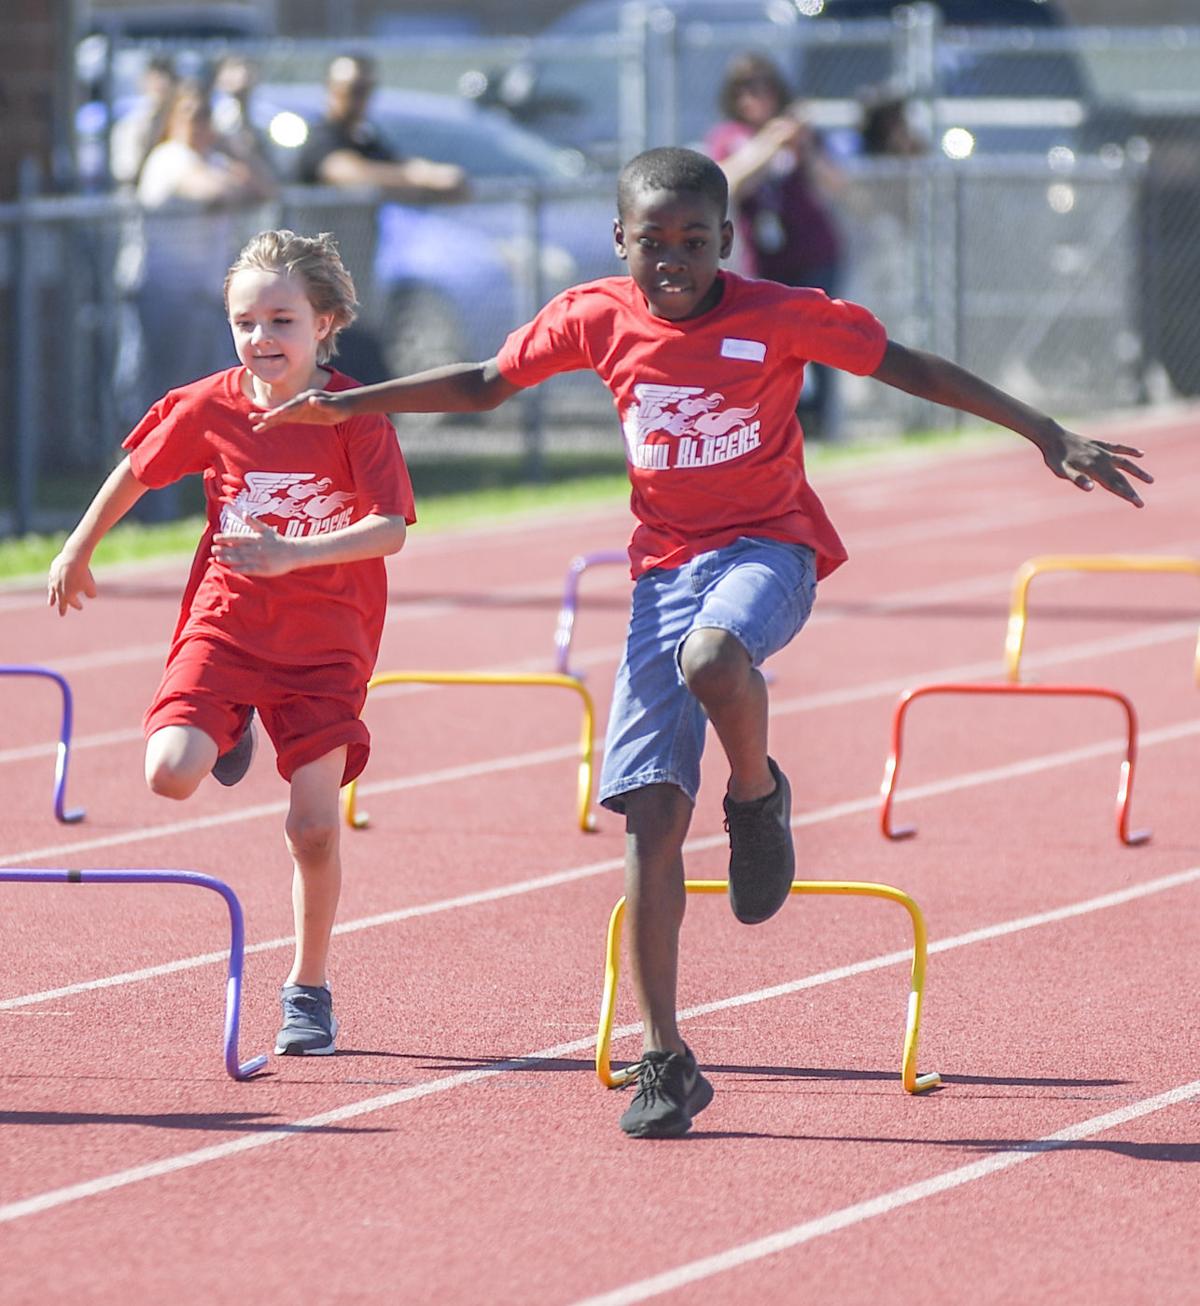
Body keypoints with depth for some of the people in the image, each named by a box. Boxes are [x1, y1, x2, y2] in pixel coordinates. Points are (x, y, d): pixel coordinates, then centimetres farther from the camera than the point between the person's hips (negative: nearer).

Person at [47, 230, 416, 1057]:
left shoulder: (353, 414, -12)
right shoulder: (207, 408, -5)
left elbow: (392, 525, -21)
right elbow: (136, 471, 14)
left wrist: (294, 553, -34)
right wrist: (78, 552, 24)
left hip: (327, 639, -2)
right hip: (226, 619, 2)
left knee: (314, 823, -7)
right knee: (171, 774, -19)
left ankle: (310, 988, 14)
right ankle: (232, 732, 19)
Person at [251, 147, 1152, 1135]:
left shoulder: (781, 315, -10)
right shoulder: (595, 319, -1)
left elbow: (913, 369, -4)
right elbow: (482, 385, 12)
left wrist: (1049, 436, -7)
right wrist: (349, 405, 4)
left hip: (769, 546, -3)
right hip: (667, 567, 3)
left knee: (713, 657, -39)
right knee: (650, 817, -7)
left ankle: (758, 793, -4)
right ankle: (666, 1061, -1)